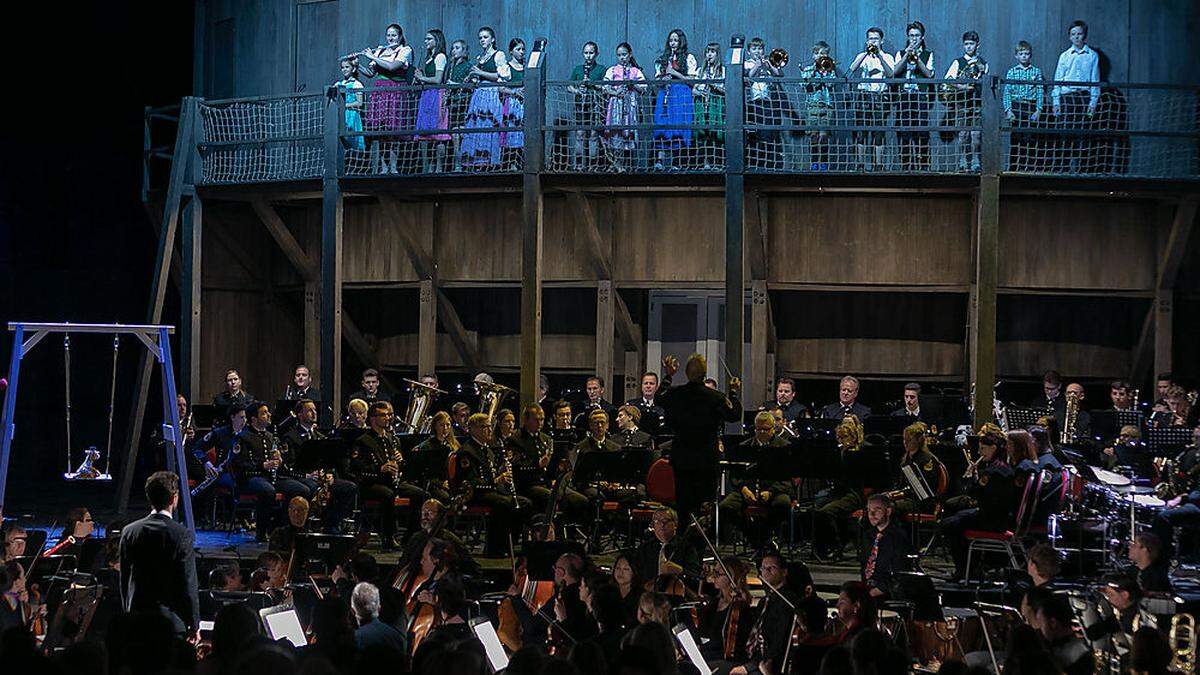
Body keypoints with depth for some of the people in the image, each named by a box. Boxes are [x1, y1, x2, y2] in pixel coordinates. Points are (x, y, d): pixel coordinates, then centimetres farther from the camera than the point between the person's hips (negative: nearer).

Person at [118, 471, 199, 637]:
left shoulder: (129, 531, 2)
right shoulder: (182, 535, -11)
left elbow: (124, 580, 9)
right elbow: (188, 585, -9)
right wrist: (194, 625, 0)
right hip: (172, 621, -4)